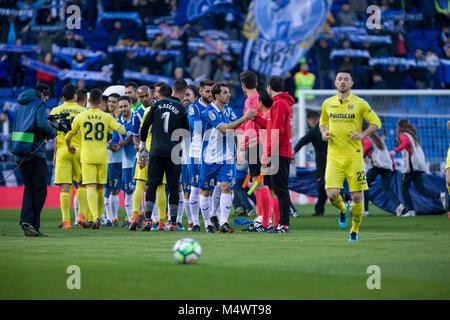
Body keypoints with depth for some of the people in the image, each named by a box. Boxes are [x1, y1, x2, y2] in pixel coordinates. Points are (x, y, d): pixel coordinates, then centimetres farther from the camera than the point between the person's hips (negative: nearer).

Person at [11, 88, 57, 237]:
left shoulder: (19, 105, 16)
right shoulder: (39, 105, -7)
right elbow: (42, 125, -21)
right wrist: (53, 133, -1)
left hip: (19, 154, 7)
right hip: (35, 153, -7)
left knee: (29, 188, 13)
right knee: (39, 191, 2)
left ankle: (26, 220, -4)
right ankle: (33, 226, -1)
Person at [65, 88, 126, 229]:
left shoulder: (80, 117, 0)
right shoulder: (107, 117, 0)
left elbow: (68, 136, 7)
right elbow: (122, 131, -5)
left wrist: (70, 147, 28)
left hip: (87, 158, -1)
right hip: (102, 157, 1)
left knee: (90, 188, -7)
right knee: (100, 188, 15)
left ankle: (96, 217, -26)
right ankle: (98, 217, 22)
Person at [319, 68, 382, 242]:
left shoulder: (359, 103, -1)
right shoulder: (328, 103, 8)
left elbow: (376, 122, 4)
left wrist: (363, 134, -12)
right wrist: (324, 132, 3)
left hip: (354, 156, -2)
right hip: (334, 156, 2)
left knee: (357, 196, -1)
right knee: (332, 195, -11)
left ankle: (355, 230, 18)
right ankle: (343, 209, 24)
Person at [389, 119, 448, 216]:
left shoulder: (403, 135, -1)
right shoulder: (413, 135, 24)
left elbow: (407, 142, -22)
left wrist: (396, 151, -30)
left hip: (411, 166, -7)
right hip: (421, 166, 7)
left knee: (404, 188, 3)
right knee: (420, 189, 5)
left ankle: (410, 210, -4)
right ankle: (440, 196, -15)